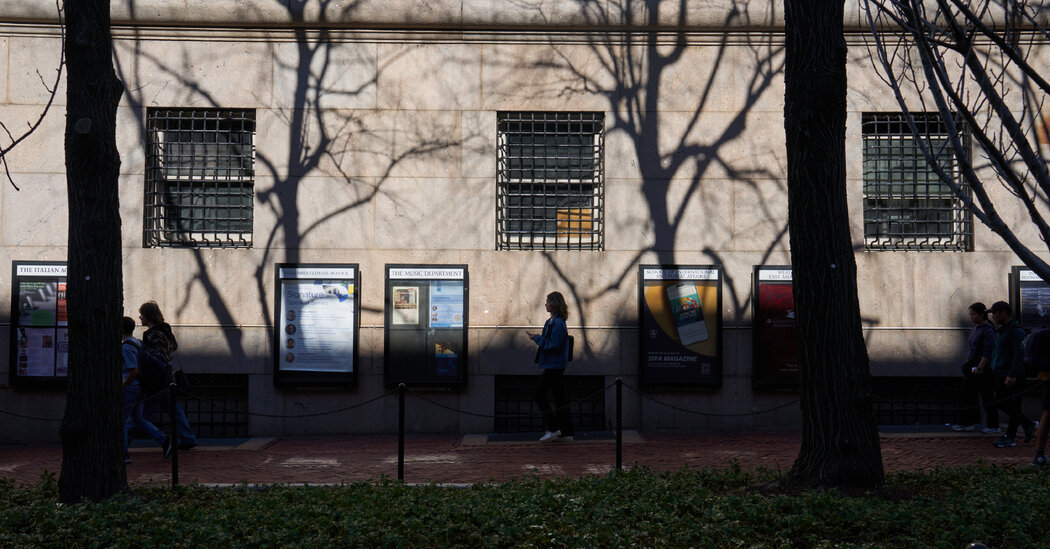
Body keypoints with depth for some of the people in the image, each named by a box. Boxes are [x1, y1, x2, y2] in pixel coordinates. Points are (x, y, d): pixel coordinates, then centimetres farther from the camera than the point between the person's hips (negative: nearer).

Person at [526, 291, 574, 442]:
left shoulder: (558, 323, -18)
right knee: (559, 397, 11)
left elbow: (554, 345, -21)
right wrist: (536, 337, 8)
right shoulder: (552, 321, 14)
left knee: (540, 395, -5)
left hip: (554, 366, -10)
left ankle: (552, 429, -3)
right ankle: (566, 432, 14)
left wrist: (537, 339, -13)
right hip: (557, 366, 10)